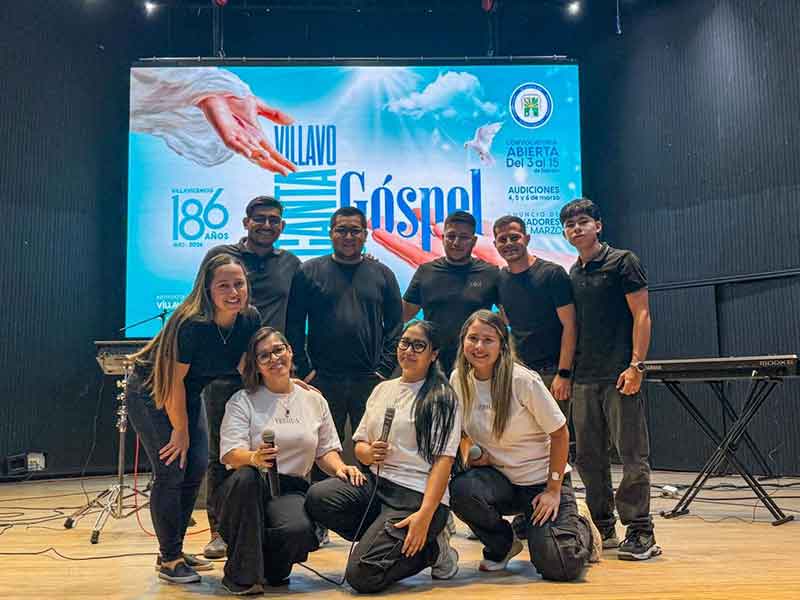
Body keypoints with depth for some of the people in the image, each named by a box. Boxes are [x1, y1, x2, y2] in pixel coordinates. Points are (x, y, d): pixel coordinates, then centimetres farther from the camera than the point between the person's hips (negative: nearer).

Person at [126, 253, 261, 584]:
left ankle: (175, 551, 20)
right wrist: (181, 431, -14)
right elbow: (174, 382, -24)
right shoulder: (192, 324, -34)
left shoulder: (250, 319, -16)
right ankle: (169, 559, 6)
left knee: (197, 468, 4)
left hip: (189, 392, 7)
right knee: (170, 472, -9)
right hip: (151, 392, -7)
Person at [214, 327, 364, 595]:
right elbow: (230, 454, -11)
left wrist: (340, 468, -7)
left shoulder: (314, 400, 12)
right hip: (246, 491, -1)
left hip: (290, 491, 1)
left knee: (299, 529, -33)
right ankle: (241, 574, -20)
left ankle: (271, 567, 7)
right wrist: (254, 459, -34)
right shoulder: (242, 401, 1)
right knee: (245, 476, -38)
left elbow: (326, 450, 16)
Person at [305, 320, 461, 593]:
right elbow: (359, 443, 18)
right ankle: (388, 541, -2)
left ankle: (429, 547, 6)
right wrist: (367, 453, -7)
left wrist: (426, 514, -22)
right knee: (317, 497, -22)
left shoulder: (442, 398, -3)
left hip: (416, 494, -6)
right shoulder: (382, 389, 15)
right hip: (375, 483, 6)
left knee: (361, 575, -20)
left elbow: (443, 460, -11)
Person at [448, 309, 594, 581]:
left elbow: (560, 434, -12)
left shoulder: (523, 380, -20)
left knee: (558, 567, -19)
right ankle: (501, 545, 2)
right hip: (497, 476, 4)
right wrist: (477, 455, -8)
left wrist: (553, 490, -13)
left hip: (541, 480, -4)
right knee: (460, 489, -30)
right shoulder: (458, 379, -5)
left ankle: (580, 530, 20)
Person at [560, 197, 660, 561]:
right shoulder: (572, 275, 17)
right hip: (584, 378, 7)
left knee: (632, 454, -5)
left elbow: (642, 315, -6)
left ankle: (640, 533, 3)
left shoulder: (622, 262, 0)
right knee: (589, 458, 9)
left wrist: (636, 365, -15)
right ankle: (602, 529, 21)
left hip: (619, 375, -7)